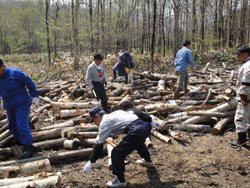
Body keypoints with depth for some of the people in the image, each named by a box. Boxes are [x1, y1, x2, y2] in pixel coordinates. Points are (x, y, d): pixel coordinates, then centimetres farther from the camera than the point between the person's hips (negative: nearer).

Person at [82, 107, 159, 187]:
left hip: (137, 131, -10)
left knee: (116, 153, 0)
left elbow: (99, 144, 2)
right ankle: (147, 161, 61)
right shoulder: (116, 113, 26)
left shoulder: (104, 123, 5)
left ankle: (120, 180, 10)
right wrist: (150, 121, 29)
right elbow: (136, 113, 24)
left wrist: (91, 162, 7)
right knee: (138, 141, 41)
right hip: (146, 125, 10)